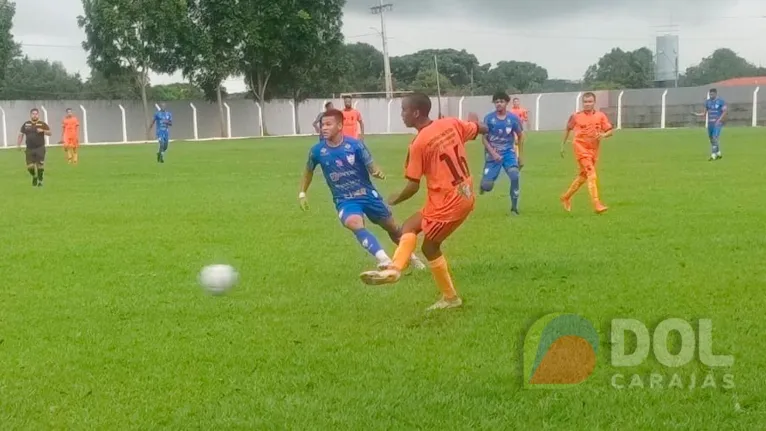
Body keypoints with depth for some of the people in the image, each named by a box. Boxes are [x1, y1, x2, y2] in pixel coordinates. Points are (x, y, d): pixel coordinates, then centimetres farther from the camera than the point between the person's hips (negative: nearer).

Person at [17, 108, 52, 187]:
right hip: (29, 149, 2)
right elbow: (21, 134, 13)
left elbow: (49, 133, -1)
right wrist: (18, 144, 6)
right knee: (30, 167, 0)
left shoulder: (42, 124, 0)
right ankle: (34, 176, 29)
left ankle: (40, 181, 12)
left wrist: (43, 130, -20)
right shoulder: (26, 124, 7)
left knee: (40, 166, -4)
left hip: (40, 148, -2)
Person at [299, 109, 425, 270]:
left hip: (367, 194, 0)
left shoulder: (355, 145, -16)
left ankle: (411, 256, 43)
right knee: (354, 224, -34)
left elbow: (371, 166, -11)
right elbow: (308, 170, 11)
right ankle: (385, 261, -41)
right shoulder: (317, 151, -9)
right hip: (345, 200, 0)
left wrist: (377, 172, -33)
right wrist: (302, 193, 6)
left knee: (393, 228, 15)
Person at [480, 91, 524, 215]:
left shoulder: (513, 118, -6)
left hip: (508, 152, 0)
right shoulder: (489, 118, -9)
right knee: (487, 186, -6)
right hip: (493, 154, 0)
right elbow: (484, 138, -3)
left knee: (515, 176, -25)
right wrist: (492, 153, -16)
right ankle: (483, 184, 36)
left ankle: (514, 207, -8)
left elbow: (520, 136, 7)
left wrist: (520, 156, 7)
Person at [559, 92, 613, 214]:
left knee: (583, 175, 16)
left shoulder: (600, 116, 1)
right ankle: (597, 204, -23)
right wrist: (563, 145, 16)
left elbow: (610, 131, 2)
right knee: (591, 175, -17)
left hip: (594, 150, 4)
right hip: (581, 149, -4)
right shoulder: (576, 116, -3)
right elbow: (568, 129, 12)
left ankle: (566, 197, 36)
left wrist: (603, 135, -20)